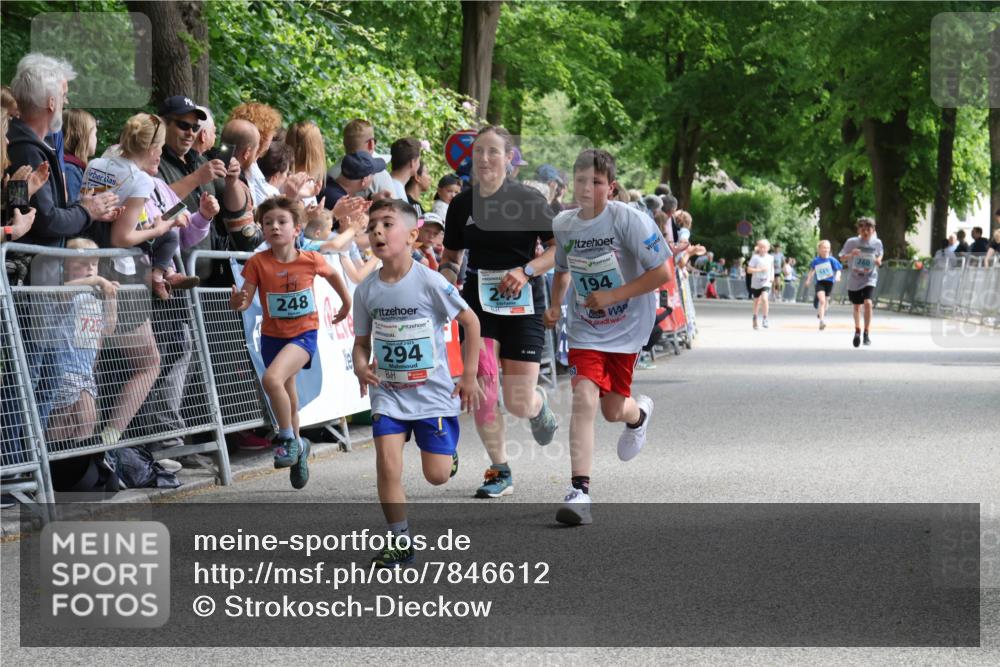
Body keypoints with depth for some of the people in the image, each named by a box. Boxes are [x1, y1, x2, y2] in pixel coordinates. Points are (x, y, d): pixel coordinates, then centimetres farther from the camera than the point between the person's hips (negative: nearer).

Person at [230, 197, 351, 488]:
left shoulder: (311, 260, -10)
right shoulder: (258, 263, -10)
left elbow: (333, 275, 12)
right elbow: (245, 300, -13)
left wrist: (347, 303, 21)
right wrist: (237, 302, -36)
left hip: (303, 333, -3)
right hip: (272, 335, 3)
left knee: (272, 379, -28)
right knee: (288, 397, 16)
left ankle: (288, 438, -10)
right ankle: (297, 449, 39)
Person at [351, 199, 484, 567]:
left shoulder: (429, 282, -16)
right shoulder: (366, 290, -4)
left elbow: (471, 322, -5)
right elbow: (362, 340, 8)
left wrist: (469, 376, -4)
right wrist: (361, 367, -15)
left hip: (433, 392, -2)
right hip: (388, 394, 2)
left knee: (437, 475, 1)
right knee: (387, 464, -14)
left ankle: (448, 452, 39)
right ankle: (401, 542, 0)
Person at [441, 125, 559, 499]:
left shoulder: (528, 201, -7)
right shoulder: (461, 205, 5)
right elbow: (451, 256, 17)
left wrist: (526, 271, -19)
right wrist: (444, 283, -3)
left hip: (522, 304, -3)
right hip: (477, 301, 3)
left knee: (518, 404, -4)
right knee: (481, 389, -11)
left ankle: (540, 405, 35)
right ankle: (500, 472, 6)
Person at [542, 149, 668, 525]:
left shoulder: (629, 220, -17)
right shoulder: (563, 224, -2)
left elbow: (661, 273, -16)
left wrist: (612, 296, -21)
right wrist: (555, 306, 2)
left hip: (626, 328, -2)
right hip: (585, 329, 2)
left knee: (613, 410, 4)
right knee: (584, 398, -17)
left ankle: (639, 413, 45)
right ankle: (579, 491, -18)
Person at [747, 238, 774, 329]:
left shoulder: (770, 258, 2)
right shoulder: (755, 258, -8)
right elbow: (749, 270, -13)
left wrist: (772, 276, 5)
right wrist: (760, 269, -21)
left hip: (766, 282, 0)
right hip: (756, 282, 0)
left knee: (764, 298, -22)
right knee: (757, 301, 13)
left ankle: (765, 318, -13)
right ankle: (755, 317, 37)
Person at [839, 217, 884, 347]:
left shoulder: (877, 243, -3)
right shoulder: (851, 242, -7)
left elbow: (880, 254, 15)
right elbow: (842, 258, -1)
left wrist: (879, 260, -7)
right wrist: (851, 254, -21)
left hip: (869, 279, -1)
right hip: (854, 279, 1)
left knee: (867, 302, -22)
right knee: (856, 306, 12)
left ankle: (866, 333, -13)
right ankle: (857, 330, 38)